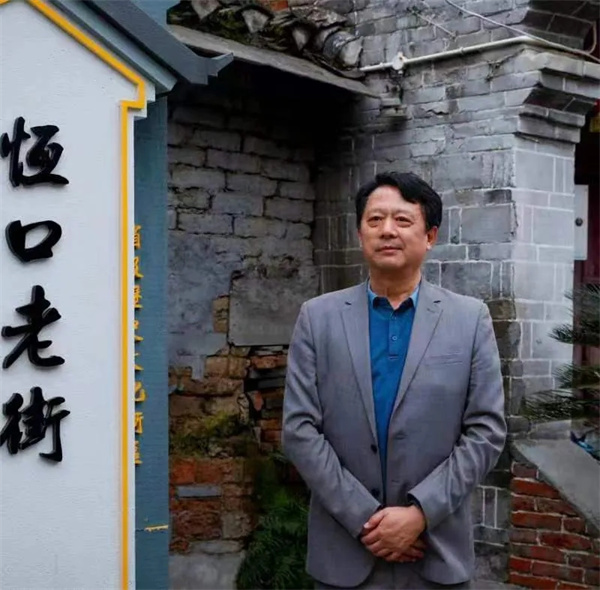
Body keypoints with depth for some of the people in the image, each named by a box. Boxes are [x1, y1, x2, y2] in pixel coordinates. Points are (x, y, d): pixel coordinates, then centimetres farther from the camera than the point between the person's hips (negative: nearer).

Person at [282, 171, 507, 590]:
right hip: (345, 550, 0)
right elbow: (300, 430, -4)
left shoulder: (470, 318, 0)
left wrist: (420, 512, -13)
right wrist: (364, 518, -12)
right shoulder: (318, 317, 1)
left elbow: (487, 430, -4)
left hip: (438, 552, 0)